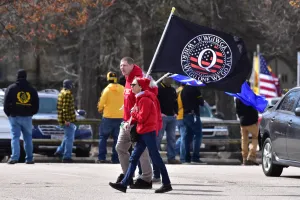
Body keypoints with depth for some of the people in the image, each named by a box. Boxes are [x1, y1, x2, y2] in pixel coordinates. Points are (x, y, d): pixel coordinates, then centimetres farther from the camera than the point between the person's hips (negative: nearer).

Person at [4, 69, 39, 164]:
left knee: (15, 137, -2)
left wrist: (9, 114, 11)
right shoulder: (32, 90, 5)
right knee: (28, 138, 10)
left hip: (14, 116, -2)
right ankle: (29, 158, 13)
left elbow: (6, 103, -2)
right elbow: (36, 105, 8)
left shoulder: (11, 88, -2)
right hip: (27, 117, 2)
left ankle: (14, 157, -16)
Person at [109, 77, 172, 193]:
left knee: (155, 158, -5)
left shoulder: (145, 100, -14)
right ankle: (124, 184, 6)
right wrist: (131, 121, 7)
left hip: (148, 131, -10)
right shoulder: (141, 98, 17)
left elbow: (142, 117, -18)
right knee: (134, 158, 7)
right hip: (143, 132, 10)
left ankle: (167, 184, 1)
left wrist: (133, 112, -2)